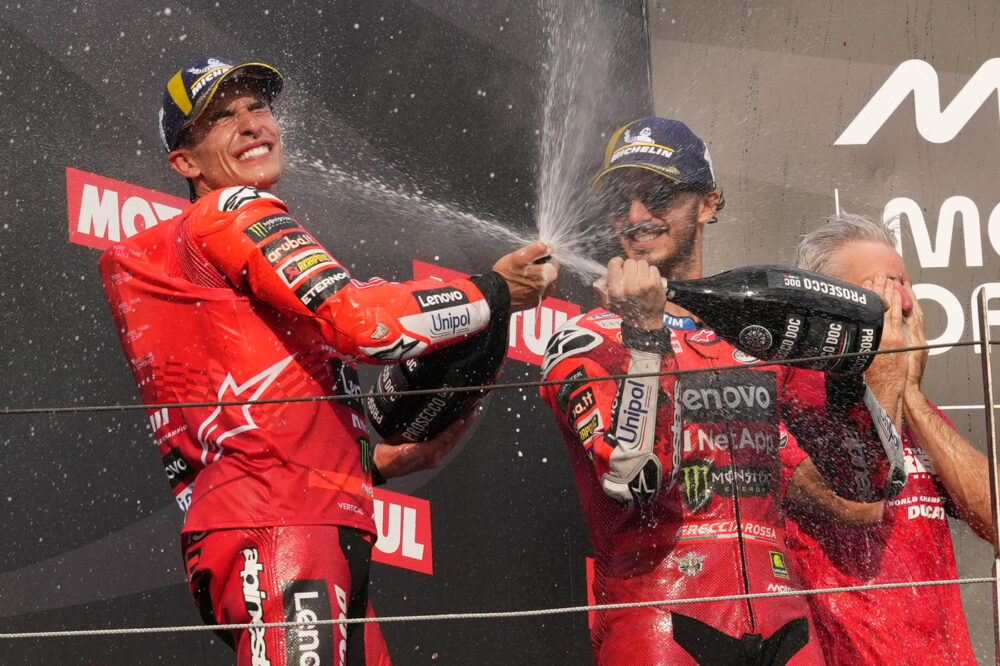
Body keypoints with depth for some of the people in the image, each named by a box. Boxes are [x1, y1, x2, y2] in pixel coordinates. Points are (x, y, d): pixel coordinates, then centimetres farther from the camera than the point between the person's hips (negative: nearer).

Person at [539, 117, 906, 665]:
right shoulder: (583, 343, 3)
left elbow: (869, 479, 13)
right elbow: (633, 479, -14)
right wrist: (644, 331, -17)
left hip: (780, 620, 4)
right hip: (657, 620, -3)